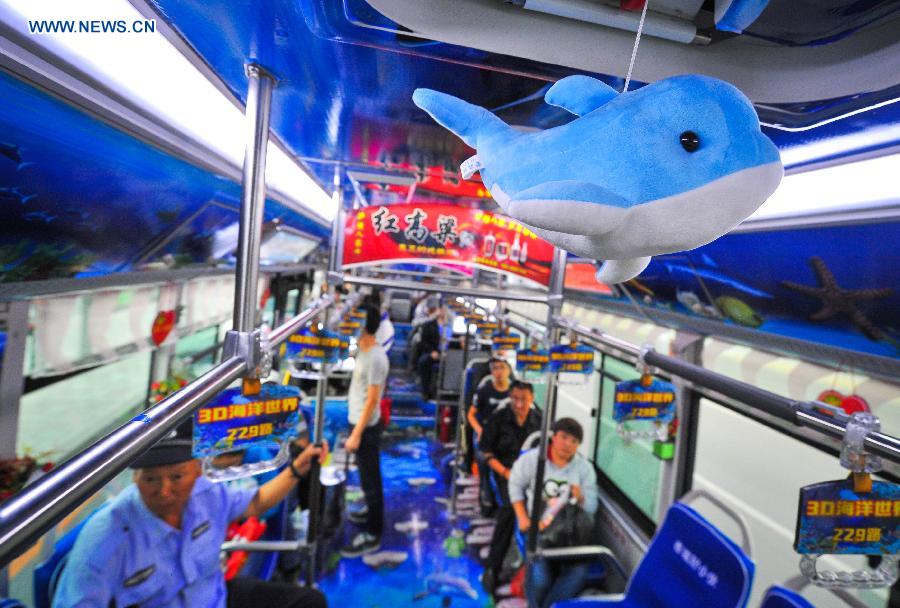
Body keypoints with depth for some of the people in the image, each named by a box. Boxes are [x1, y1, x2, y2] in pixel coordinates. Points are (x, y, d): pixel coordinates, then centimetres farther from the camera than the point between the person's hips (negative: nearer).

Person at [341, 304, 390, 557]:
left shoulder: (376, 358, -25)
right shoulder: (363, 350, 4)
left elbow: (372, 400, -24)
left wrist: (357, 434, -21)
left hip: (366, 427, -9)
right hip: (358, 422, 9)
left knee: (370, 479, 3)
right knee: (367, 476, 24)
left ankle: (373, 535, 17)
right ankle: (373, 512, 44)